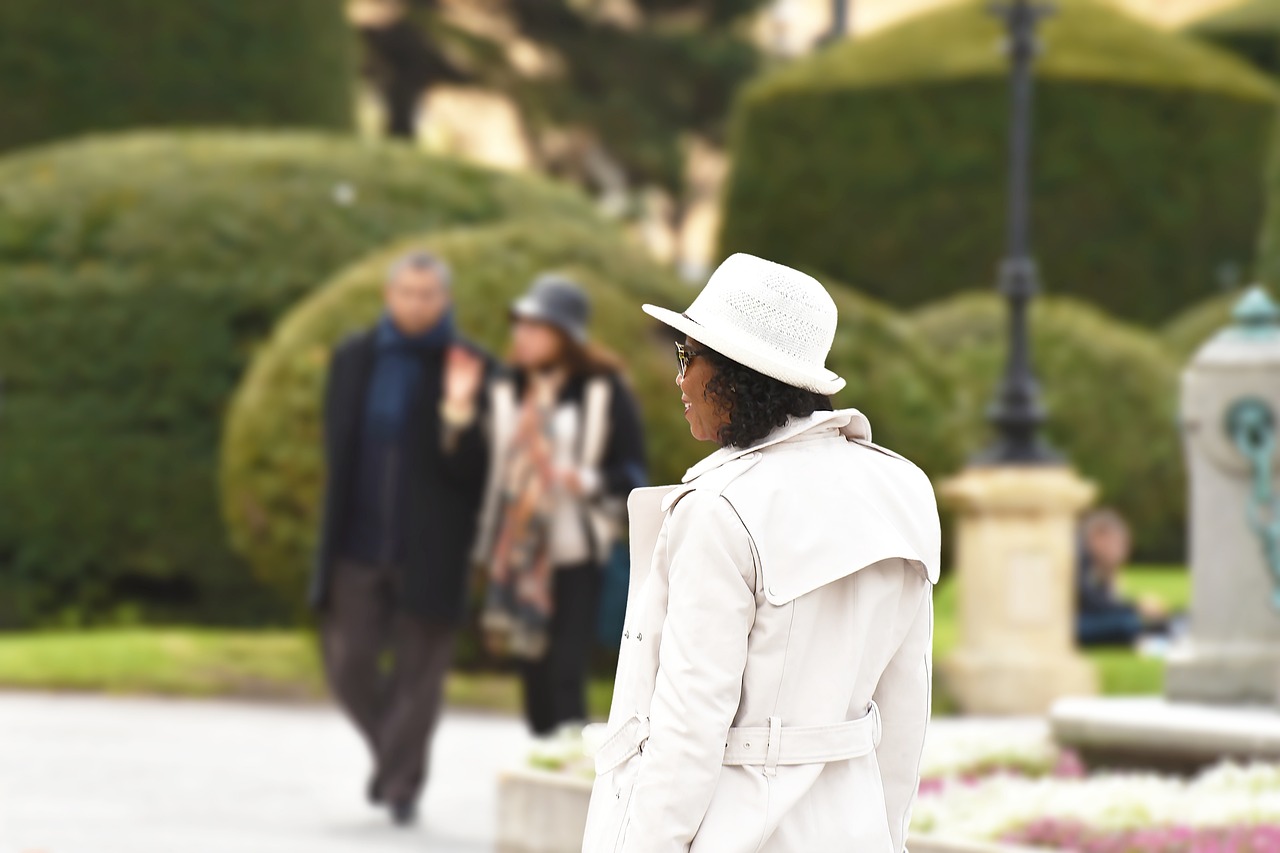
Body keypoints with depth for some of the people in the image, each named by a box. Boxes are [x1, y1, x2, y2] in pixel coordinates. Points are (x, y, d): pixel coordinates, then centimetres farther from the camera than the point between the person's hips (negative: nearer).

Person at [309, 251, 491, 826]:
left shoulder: (470, 368, -4)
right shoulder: (354, 359, 7)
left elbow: (474, 470, -10)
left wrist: (459, 413, -26)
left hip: (428, 554, -3)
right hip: (359, 546, 3)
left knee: (418, 671, -2)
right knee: (349, 667, 3)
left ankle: (401, 784, 8)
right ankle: (394, 750, 27)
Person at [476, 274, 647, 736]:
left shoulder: (605, 393, -5)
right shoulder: (507, 391, 9)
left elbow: (633, 476, -6)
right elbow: (489, 470, 15)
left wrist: (584, 480, -22)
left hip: (576, 557, -5)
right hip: (518, 556, 5)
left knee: (565, 676, -12)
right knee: (534, 677, 9)